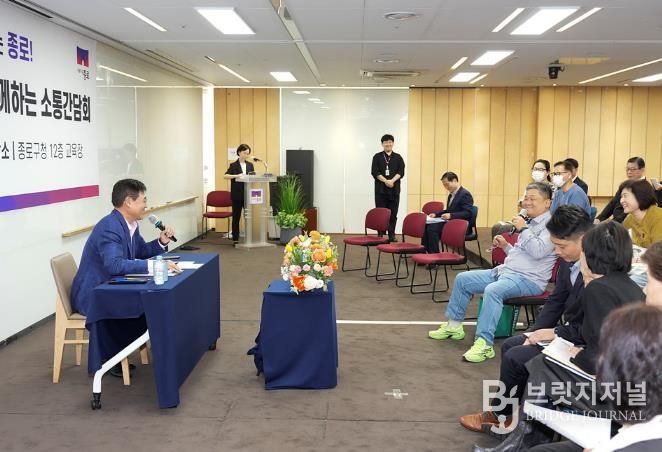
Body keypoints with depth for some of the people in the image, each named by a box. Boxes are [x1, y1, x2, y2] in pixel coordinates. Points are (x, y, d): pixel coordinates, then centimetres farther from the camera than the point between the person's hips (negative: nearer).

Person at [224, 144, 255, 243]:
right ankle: (235, 239, 11)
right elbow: (225, 176, -15)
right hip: (237, 195, -4)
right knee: (236, 216, 4)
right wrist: (236, 176, -29)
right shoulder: (233, 165, -3)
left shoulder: (250, 165, 11)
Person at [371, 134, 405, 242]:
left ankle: (392, 235, 8)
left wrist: (392, 180, -16)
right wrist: (385, 181, -16)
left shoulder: (398, 157, 10)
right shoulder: (377, 157, 6)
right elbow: (375, 172, -3)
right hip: (380, 189, -1)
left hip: (394, 189, 1)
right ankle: (380, 235, 6)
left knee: (393, 214, 2)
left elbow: (401, 172, 0)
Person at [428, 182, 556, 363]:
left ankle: (484, 343, -35)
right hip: (505, 270, 10)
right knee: (462, 279, 6)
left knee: (492, 290, -38)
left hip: (529, 279, -10)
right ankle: (454, 326, 15)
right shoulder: (530, 222, 19)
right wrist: (505, 246, 10)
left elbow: (538, 251, -24)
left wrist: (523, 229, -16)